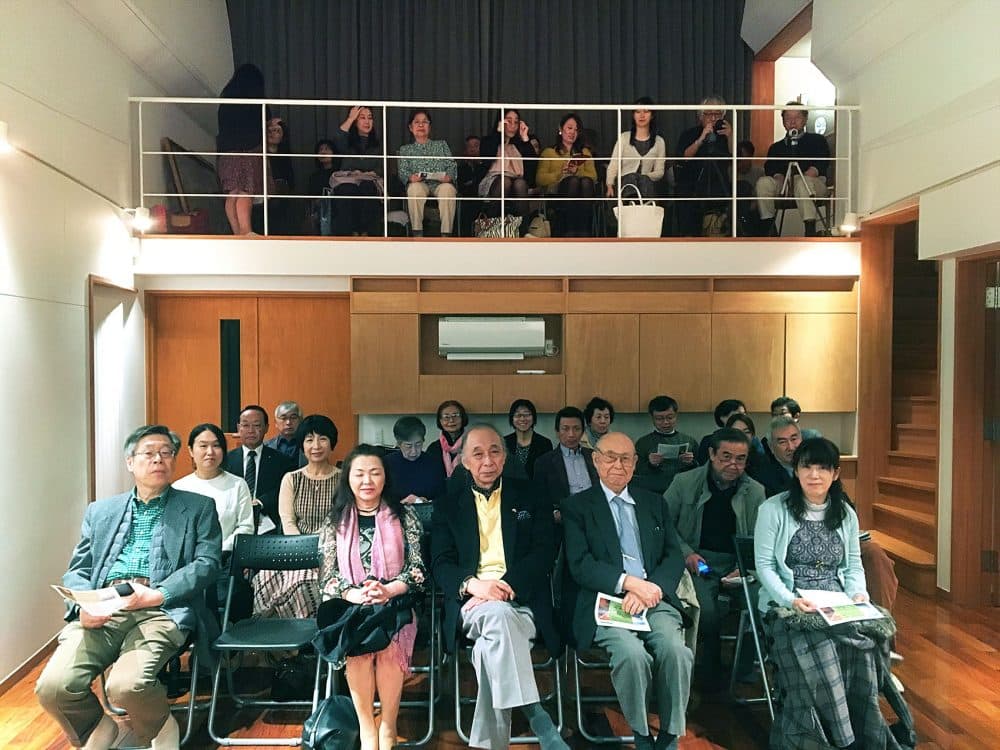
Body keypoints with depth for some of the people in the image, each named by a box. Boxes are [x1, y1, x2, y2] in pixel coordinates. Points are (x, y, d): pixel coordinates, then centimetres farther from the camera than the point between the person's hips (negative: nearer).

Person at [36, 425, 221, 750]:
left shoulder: (198, 507, 13)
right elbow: (77, 571, 17)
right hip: (100, 611, 4)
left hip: (162, 610, -3)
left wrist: (157, 595, -14)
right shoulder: (99, 511, 23)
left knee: (126, 685, -29)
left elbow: (207, 563, 2)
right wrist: (84, 605, -6)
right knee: (52, 687, -21)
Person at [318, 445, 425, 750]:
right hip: (349, 606, 1)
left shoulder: (403, 516, 4)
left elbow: (417, 568, -1)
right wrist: (354, 594, -19)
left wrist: (387, 591, -19)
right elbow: (327, 574, 1)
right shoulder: (335, 521, 7)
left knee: (389, 645, -29)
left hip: (395, 604, 0)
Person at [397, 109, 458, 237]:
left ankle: (446, 233, -37)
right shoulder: (405, 149, 24)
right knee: (414, 188, -38)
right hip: (419, 183, 0)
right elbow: (402, 171, 11)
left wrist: (449, 176, -10)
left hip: (440, 183, 0)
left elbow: (452, 165, 15)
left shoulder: (441, 144, 26)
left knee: (448, 189, -37)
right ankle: (417, 232, -34)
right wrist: (410, 177, -14)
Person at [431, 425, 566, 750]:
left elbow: (542, 555, 3)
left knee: (489, 647, -33)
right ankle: (537, 718, -32)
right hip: (472, 604, 0)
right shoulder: (447, 506, 17)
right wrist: (472, 584, -17)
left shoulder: (531, 502, 16)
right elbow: (441, 564, 6)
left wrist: (508, 586, -16)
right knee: (498, 615, -36)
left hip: (521, 603, 0)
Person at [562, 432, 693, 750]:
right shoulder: (578, 507, 7)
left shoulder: (654, 503, 19)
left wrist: (651, 587, -10)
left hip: (655, 599, 3)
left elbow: (674, 557, 10)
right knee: (632, 654, -30)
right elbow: (580, 565, -4)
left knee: (675, 650, -26)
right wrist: (629, 582, -16)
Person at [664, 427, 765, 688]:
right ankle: (711, 673, 0)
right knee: (707, 611, -29)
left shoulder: (755, 492, 7)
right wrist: (686, 552, -9)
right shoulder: (684, 483, 1)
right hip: (697, 561, -2)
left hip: (738, 564, 3)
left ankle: (745, 672, 0)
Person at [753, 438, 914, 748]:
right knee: (818, 652, -33)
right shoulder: (773, 509, -2)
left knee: (865, 645, -28)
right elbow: (764, 564, -5)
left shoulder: (846, 514, 14)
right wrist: (789, 600, -18)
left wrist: (858, 592, -4)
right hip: (787, 604, -4)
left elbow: (854, 564, 17)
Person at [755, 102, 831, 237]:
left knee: (802, 181, -38)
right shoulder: (776, 147, 27)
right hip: (784, 187, 2)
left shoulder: (817, 140, 21)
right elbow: (769, 167, 8)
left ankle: (810, 230, -46)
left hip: (814, 184, -2)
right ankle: (768, 228, -26)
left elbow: (822, 162, 2)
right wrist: (778, 176, -15)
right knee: (763, 182, -26)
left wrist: (812, 172, -20)